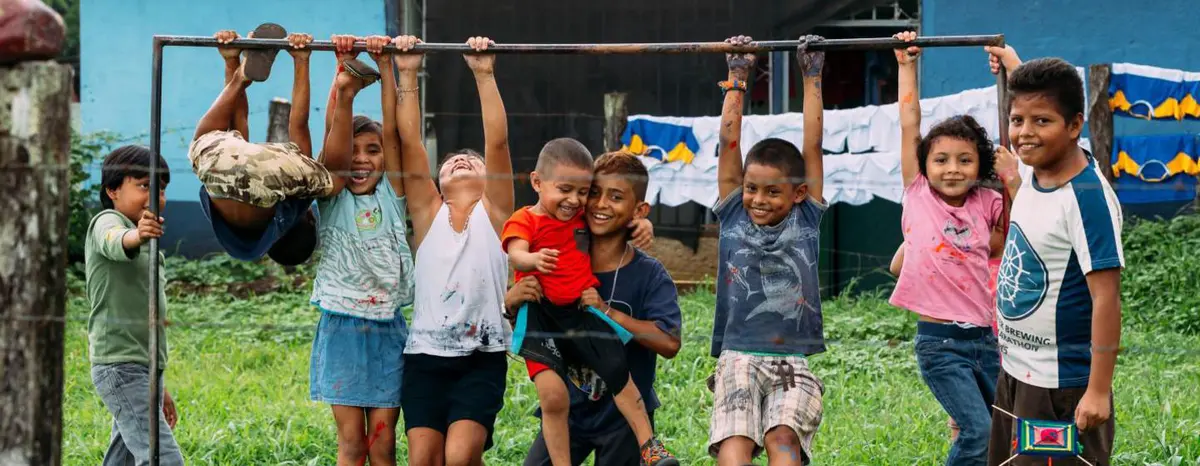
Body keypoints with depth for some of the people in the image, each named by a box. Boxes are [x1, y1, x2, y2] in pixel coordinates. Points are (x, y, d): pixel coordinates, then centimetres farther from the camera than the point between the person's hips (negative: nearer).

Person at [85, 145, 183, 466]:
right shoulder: (107, 222, -6)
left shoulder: (147, 247, 23)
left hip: (145, 368, 9)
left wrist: (159, 388, 27)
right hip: (120, 367, -9)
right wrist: (136, 236, -56)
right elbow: (115, 241, -33)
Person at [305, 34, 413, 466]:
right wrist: (344, 89, -31)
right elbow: (334, 146, -16)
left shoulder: (392, 196, 4)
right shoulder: (332, 197, 0)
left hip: (388, 330, 1)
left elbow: (392, 132, -7)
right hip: (342, 329, -1)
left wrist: (385, 67, -16)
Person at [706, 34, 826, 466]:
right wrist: (736, 80, 8)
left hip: (794, 365, 0)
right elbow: (729, 145, 8)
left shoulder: (806, 219, 9)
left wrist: (812, 78, 6)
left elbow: (812, 148, 6)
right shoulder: (733, 215, 10)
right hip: (738, 360, 1)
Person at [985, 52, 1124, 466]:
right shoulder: (1038, 171, 2)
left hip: (1061, 387, -9)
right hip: (1015, 374, 9)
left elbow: (1106, 296, -22)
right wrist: (1012, 66, 40)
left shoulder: (1087, 198, -21)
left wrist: (1098, 390, -24)